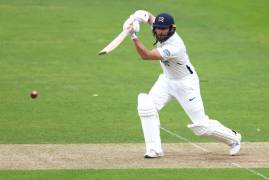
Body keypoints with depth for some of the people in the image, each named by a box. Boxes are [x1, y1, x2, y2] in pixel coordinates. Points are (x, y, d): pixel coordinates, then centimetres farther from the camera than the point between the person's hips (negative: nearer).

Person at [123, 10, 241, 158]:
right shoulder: (161, 31, -13)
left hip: (186, 83, -8)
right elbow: (149, 17, 6)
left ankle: (233, 138, 23)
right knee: (146, 106, -15)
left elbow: (146, 55, -40)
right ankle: (154, 150, -9)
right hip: (167, 80, 8)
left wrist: (134, 36, -43)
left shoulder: (174, 46, -36)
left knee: (201, 126, -3)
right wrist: (136, 19, -16)